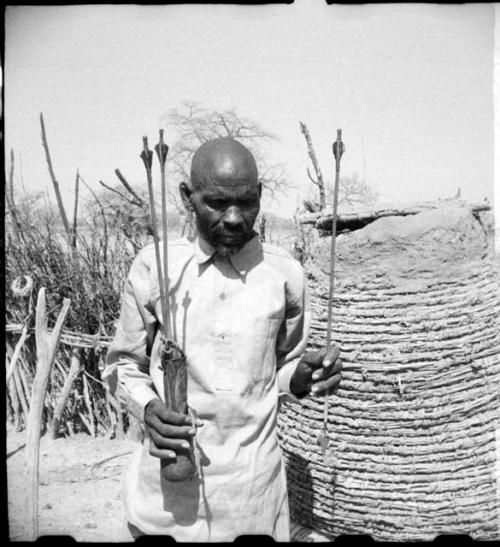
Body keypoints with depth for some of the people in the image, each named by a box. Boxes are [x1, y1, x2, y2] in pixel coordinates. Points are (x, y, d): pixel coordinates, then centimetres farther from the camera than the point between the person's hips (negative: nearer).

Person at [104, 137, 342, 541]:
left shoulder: (284, 274, -5)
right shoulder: (155, 266, -7)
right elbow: (125, 363, 4)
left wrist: (302, 378, -13)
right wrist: (148, 408, -15)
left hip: (252, 480, 1)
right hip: (168, 474, 0)